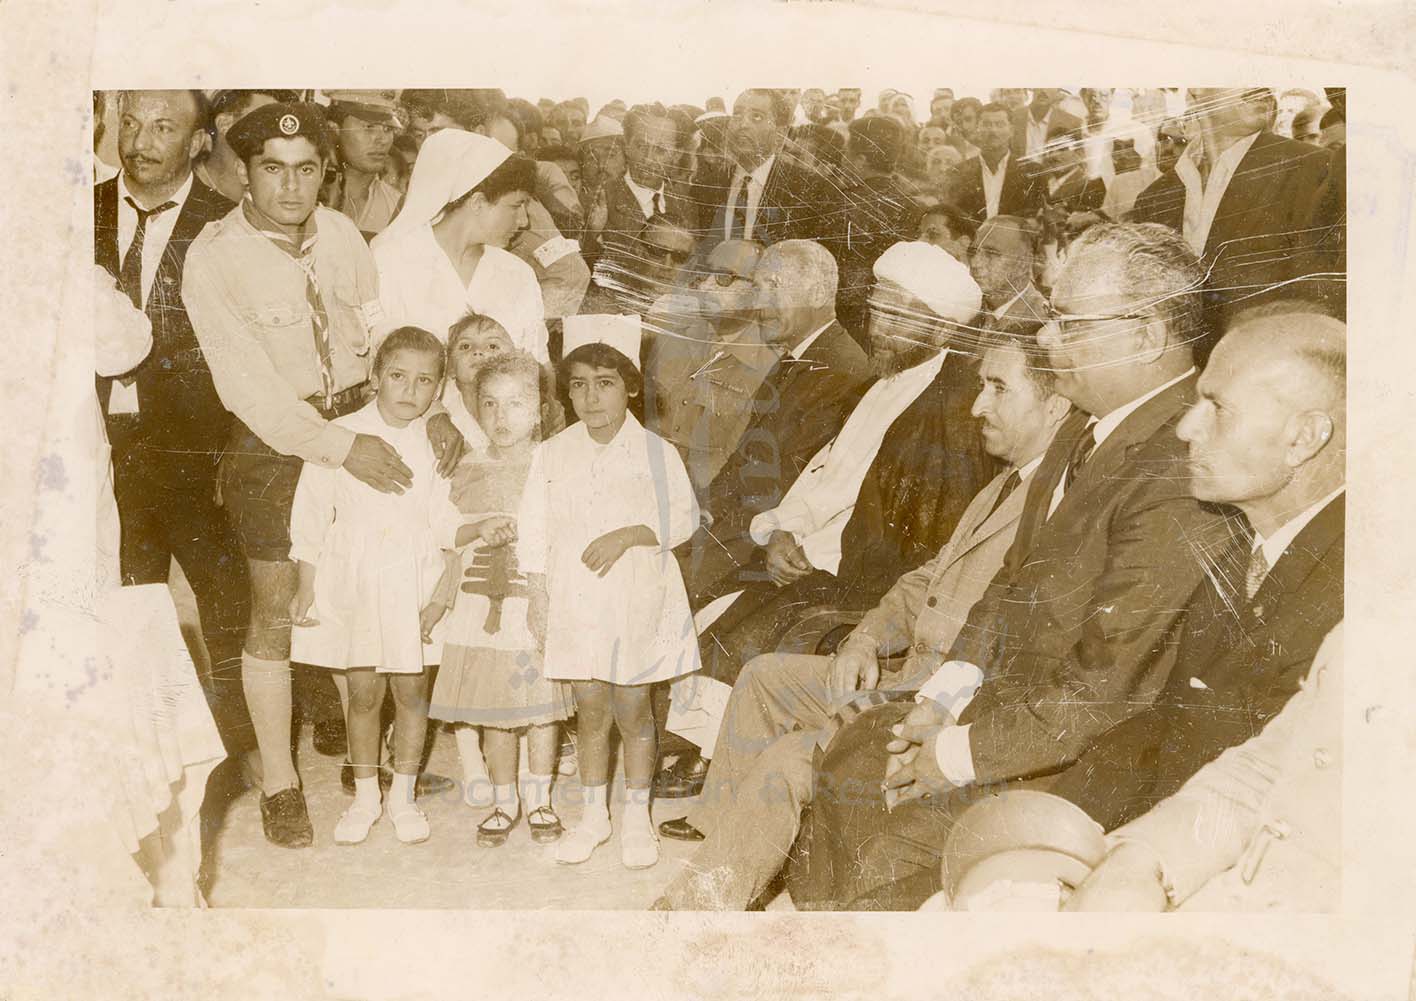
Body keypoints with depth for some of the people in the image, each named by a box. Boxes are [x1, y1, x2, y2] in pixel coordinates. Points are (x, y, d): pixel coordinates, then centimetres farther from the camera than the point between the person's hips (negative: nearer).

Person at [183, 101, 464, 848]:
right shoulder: (212, 259, -16)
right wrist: (341, 449, -27)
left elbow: (384, 330, 0)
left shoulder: (340, 233, -3)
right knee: (275, 612, 5)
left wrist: (432, 408, -16)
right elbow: (251, 386, -21)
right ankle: (279, 781, 22)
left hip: (361, 424, 4)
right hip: (272, 443, -4)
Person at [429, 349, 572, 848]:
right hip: (482, 597, 2)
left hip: (538, 596, -2)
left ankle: (539, 798, 22)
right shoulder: (470, 467, 6)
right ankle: (503, 800, 22)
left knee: (541, 702, 5)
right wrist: (482, 530, -9)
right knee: (493, 706, 7)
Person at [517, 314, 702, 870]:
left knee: (632, 710, 5)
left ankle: (637, 816, 22)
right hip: (575, 602, 2)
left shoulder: (655, 452, -3)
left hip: (637, 599, -2)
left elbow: (684, 516, -2)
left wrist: (627, 535, -16)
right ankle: (594, 814, 25)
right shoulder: (551, 454, 2)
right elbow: (533, 531, 4)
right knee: (590, 709, 9)